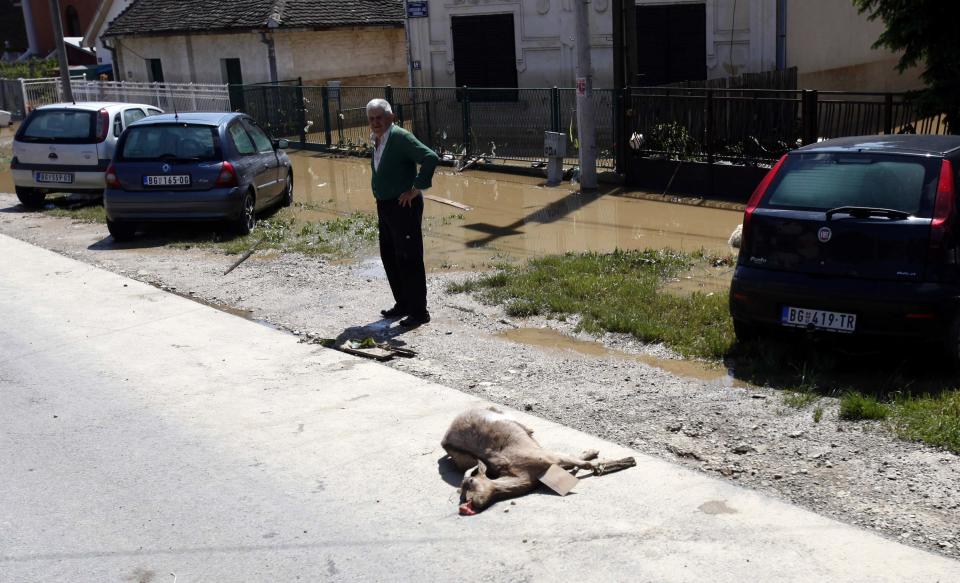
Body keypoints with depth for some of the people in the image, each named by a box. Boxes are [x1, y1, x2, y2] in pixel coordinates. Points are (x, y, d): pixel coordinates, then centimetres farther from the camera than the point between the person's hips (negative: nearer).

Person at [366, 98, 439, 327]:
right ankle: (402, 304, 30)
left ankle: (419, 312, 5)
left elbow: (431, 158, -27)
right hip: (385, 206, 9)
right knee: (389, 257, 17)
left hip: (404, 206, -9)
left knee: (408, 260, -4)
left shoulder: (400, 137, -16)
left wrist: (417, 188, -20)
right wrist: (380, 212, 18)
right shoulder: (377, 140, 11)